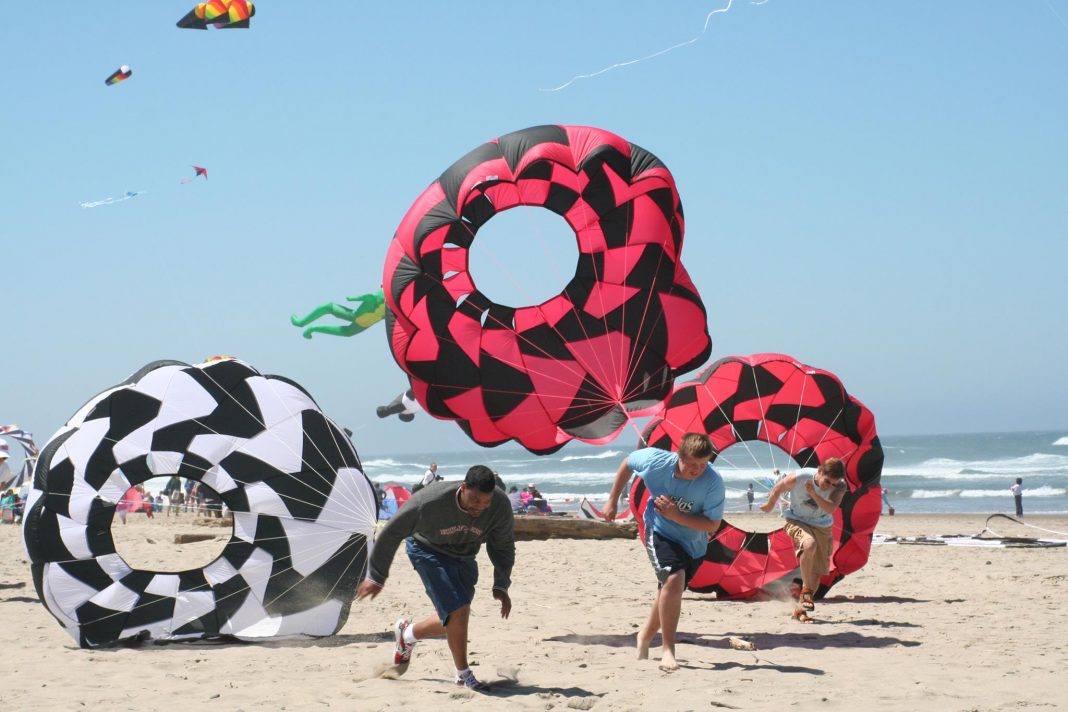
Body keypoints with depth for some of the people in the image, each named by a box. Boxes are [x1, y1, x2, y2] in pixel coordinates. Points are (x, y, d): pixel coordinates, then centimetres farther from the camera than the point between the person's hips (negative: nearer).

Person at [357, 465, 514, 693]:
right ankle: (464, 675, 1)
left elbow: (503, 546, -7)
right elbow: (391, 533, -21)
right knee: (457, 612, -18)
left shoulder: (500, 506, -27)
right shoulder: (430, 502, -36)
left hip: (464, 557, 5)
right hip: (428, 551, -5)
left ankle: (408, 633, 38)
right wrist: (376, 577, -14)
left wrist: (501, 586, -15)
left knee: (453, 622, 9)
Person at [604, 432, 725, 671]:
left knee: (669, 590, 18)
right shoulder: (655, 460, -25)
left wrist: (677, 516, -34)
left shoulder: (713, 483, -29)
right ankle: (668, 650, -17)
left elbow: (712, 525, -23)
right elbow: (627, 464, -3)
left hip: (693, 542, 2)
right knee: (674, 579, -26)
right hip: (660, 533, -2)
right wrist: (612, 501, 2)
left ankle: (646, 635, 46)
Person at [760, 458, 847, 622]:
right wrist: (769, 506, 11)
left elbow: (831, 508, -36)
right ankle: (806, 590, -20)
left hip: (822, 526, 4)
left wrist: (813, 493, -47)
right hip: (797, 521, -4)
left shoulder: (840, 486, -21)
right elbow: (778, 488, -6)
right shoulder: (798, 478, -26)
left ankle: (800, 609, 22)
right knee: (809, 544, -35)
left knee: (817, 570, 4)